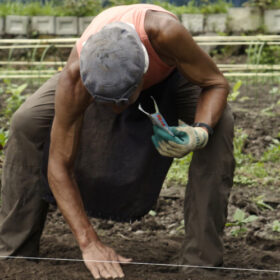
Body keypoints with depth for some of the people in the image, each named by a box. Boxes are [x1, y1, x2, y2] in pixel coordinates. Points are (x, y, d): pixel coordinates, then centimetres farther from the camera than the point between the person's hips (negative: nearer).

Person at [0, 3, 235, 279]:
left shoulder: (165, 32, -48)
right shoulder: (73, 81, -42)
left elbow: (216, 83, -30)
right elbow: (59, 167, -33)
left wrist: (200, 133, -51)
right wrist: (89, 243, -41)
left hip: (168, 70, 0)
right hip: (99, 71, 1)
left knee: (220, 122, -30)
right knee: (25, 124, -21)